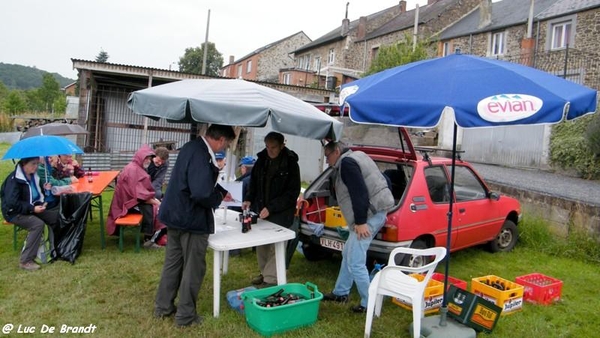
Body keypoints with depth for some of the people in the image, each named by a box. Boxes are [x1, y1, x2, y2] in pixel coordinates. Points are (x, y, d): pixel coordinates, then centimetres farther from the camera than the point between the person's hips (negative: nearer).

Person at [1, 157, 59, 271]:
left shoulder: (33, 176, 6)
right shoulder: (14, 179, -19)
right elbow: (12, 203, -24)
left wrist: (44, 189, 0)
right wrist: (32, 209, -27)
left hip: (32, 209, 8)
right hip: (15, 212, -8)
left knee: (56, 216, -8)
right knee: (38, 224, -31)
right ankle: (26, 261, -26)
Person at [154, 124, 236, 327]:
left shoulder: (192, 147, 6)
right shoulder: (201, 155, -26)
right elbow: (201, 193, -32)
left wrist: (220, 192, 11)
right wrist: (219, 198, -13)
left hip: (176, 214, 10)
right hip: (191, 218, -10)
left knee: (173, 262, 20)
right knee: (193, 268, 6)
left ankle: (163, 307, 33)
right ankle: (185, 316, 19)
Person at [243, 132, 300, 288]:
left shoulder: (290, 163, -10)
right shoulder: (262, 159, 4)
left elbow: (293, 192, -12)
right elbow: (254, 181, 15)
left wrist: (271, 208, -18)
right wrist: (249, 199, -4)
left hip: (280, 214, -5)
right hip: (260, 210, 5)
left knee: (275, 246, -6)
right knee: (261, 244, 11)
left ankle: (271, 279, 3)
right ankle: (264, 273, 28)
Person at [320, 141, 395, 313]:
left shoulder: (347, 162, -12)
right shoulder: (355, 157, 20)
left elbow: (359, 193, -22)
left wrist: (360, 222, -22)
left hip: (370, 214, -11)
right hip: (375, 212, 11)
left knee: (355, 262, -6)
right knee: (348, 254, 20)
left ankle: (369, 303, 4)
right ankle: (340, 293, 33)